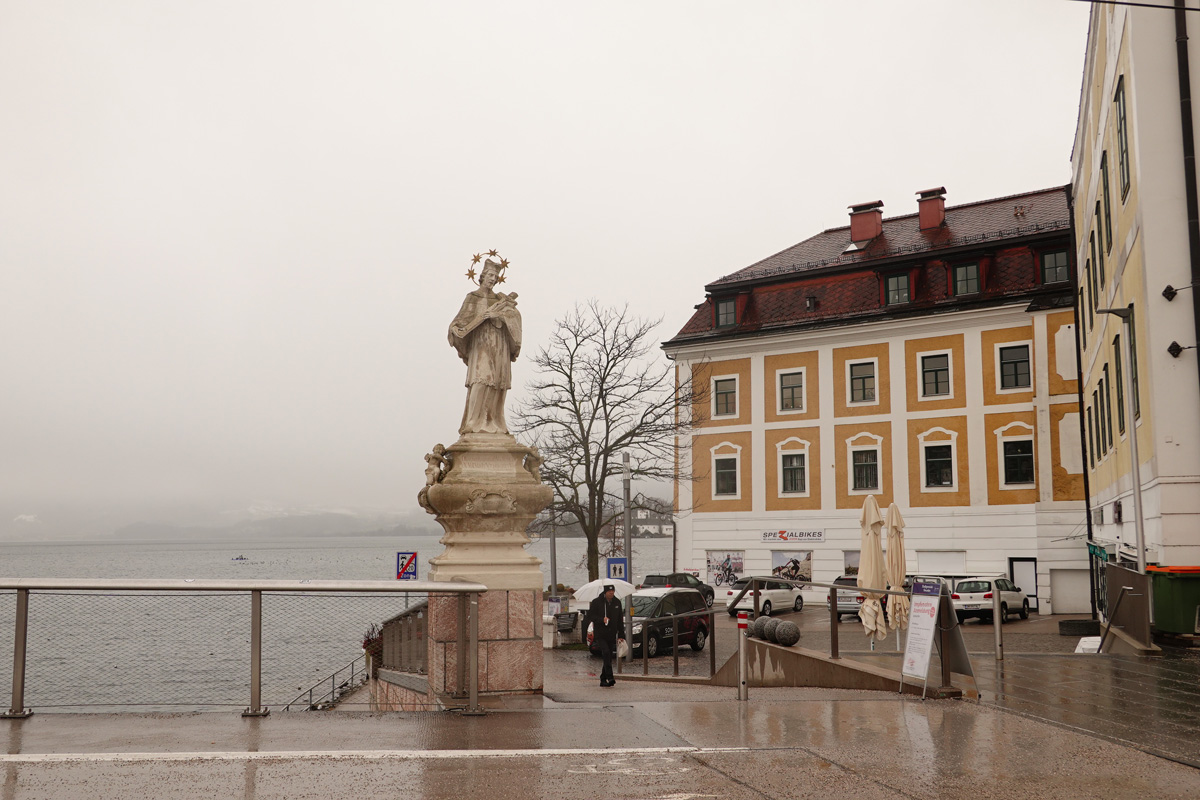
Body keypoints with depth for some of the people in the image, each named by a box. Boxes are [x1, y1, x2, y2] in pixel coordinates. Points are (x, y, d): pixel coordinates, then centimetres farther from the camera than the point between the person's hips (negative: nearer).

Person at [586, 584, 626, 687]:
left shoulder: (617, 603, 11)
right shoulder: (596, 602, -2)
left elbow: (620, 620, 14)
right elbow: (590, 616, -4)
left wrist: (621, 635, 9)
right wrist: (602, 619, -19)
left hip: (611, 635, 5)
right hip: (600, 634, -5)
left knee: (609, 658, 6)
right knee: (606, 653, -22)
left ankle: (603, 680, 17)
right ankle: (610, 678, -26)